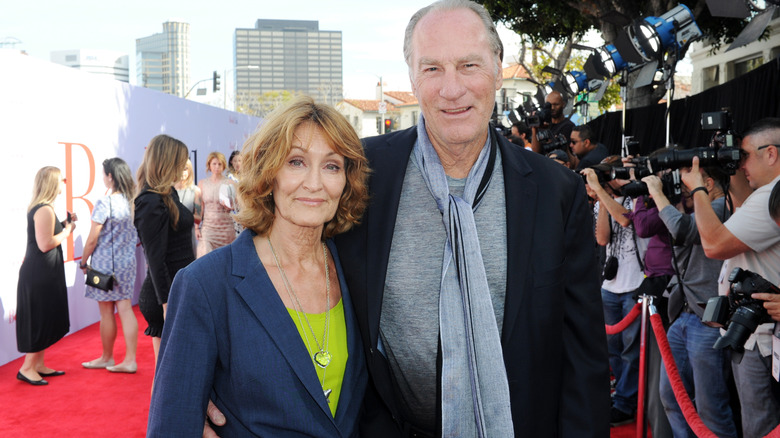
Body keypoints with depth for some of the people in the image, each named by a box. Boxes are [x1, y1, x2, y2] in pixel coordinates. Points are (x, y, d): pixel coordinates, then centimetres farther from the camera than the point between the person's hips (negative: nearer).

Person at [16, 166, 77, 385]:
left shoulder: (40, 208, 13)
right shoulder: (45, 210, -18)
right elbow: (45, 244, -23)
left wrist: (66, 225, 8)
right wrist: (67, 231, -11)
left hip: (42, 273, 10)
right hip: (40, 275, -10)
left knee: (46, 321, 15)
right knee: (42, 321, -2)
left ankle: (39, 365, 23)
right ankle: (27, 368, 6)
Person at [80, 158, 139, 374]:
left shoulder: (104, 203, -16)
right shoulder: (132, 201, 2)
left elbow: (92, 239, -13)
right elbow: (136, 235, 11)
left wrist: (83, 262, 0)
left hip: (106, 263, -6)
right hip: (128, 262, 6)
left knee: (107, 313, 7)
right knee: (125, 309, 8)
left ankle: (106, 358, 22)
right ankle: (130, 360, 9)